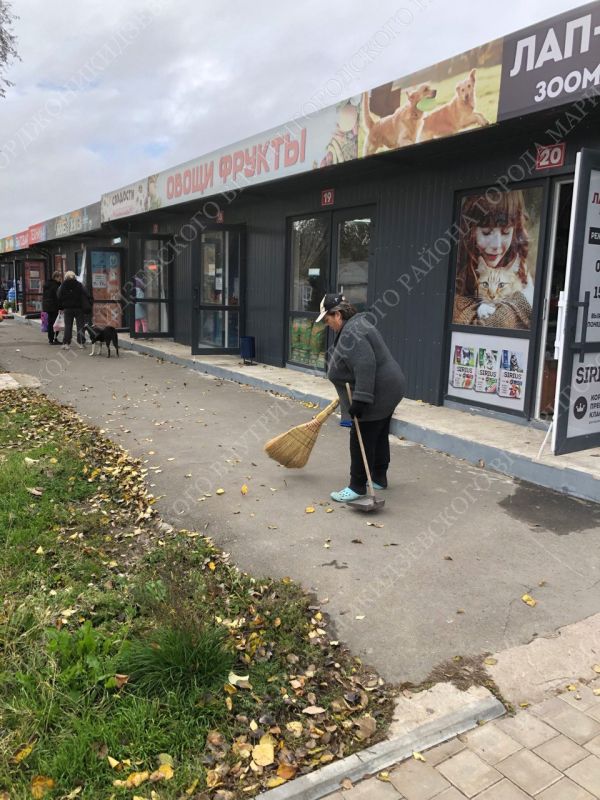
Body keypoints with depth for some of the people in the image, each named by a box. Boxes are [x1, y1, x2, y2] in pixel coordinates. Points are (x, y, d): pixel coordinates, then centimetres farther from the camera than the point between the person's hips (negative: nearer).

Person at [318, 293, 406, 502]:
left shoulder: (351, 332, -21)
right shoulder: (355, 323, 13)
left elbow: (365, 366, -30)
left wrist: (360, 400, -30)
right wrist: (358, 395, 32)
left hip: (378, 393, -11)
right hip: (388, 388, 11)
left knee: (362, 439, -3)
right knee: (379, 436, 17)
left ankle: (357, 487, 4)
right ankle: (379, 478, 28)